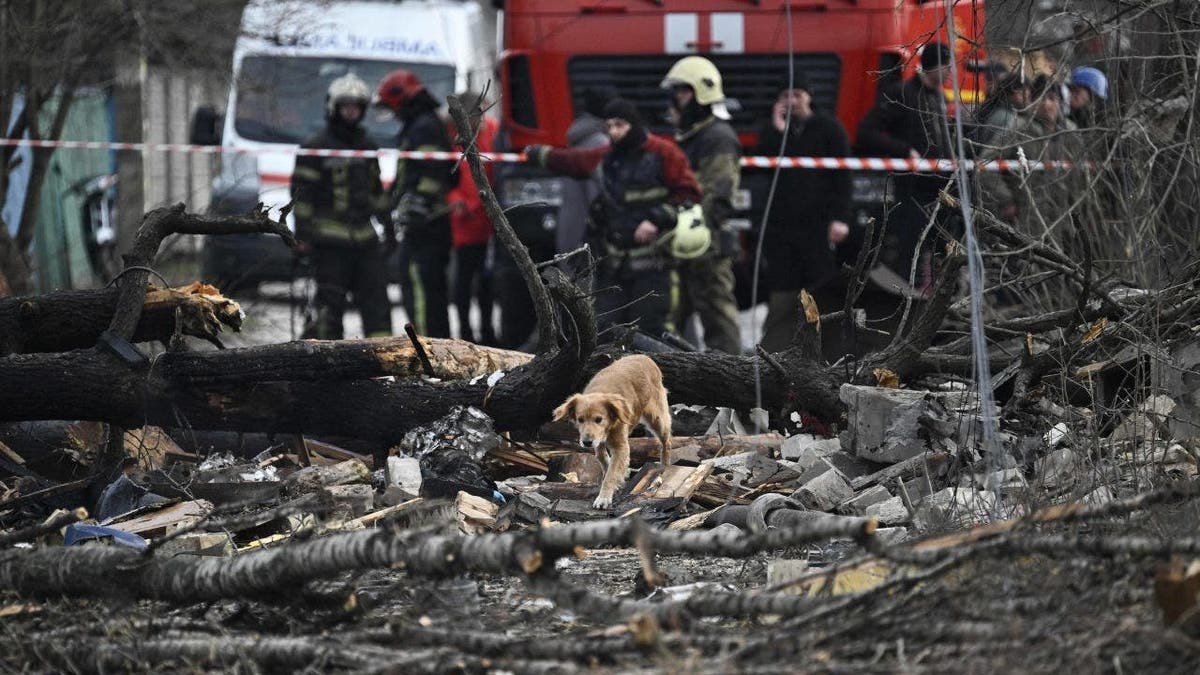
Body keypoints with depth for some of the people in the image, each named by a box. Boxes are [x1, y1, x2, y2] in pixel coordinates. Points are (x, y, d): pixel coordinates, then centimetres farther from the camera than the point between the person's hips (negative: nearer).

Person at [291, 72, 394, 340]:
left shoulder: (367, 147, 18)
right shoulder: (315, 147, -1)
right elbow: (301, 194, -5)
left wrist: (388, 228, 21)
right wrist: (302, 235, -12)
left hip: (364, 237, 6)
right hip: (330, 241, -6)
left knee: (376, 300, -1)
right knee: (331, 303, -5)